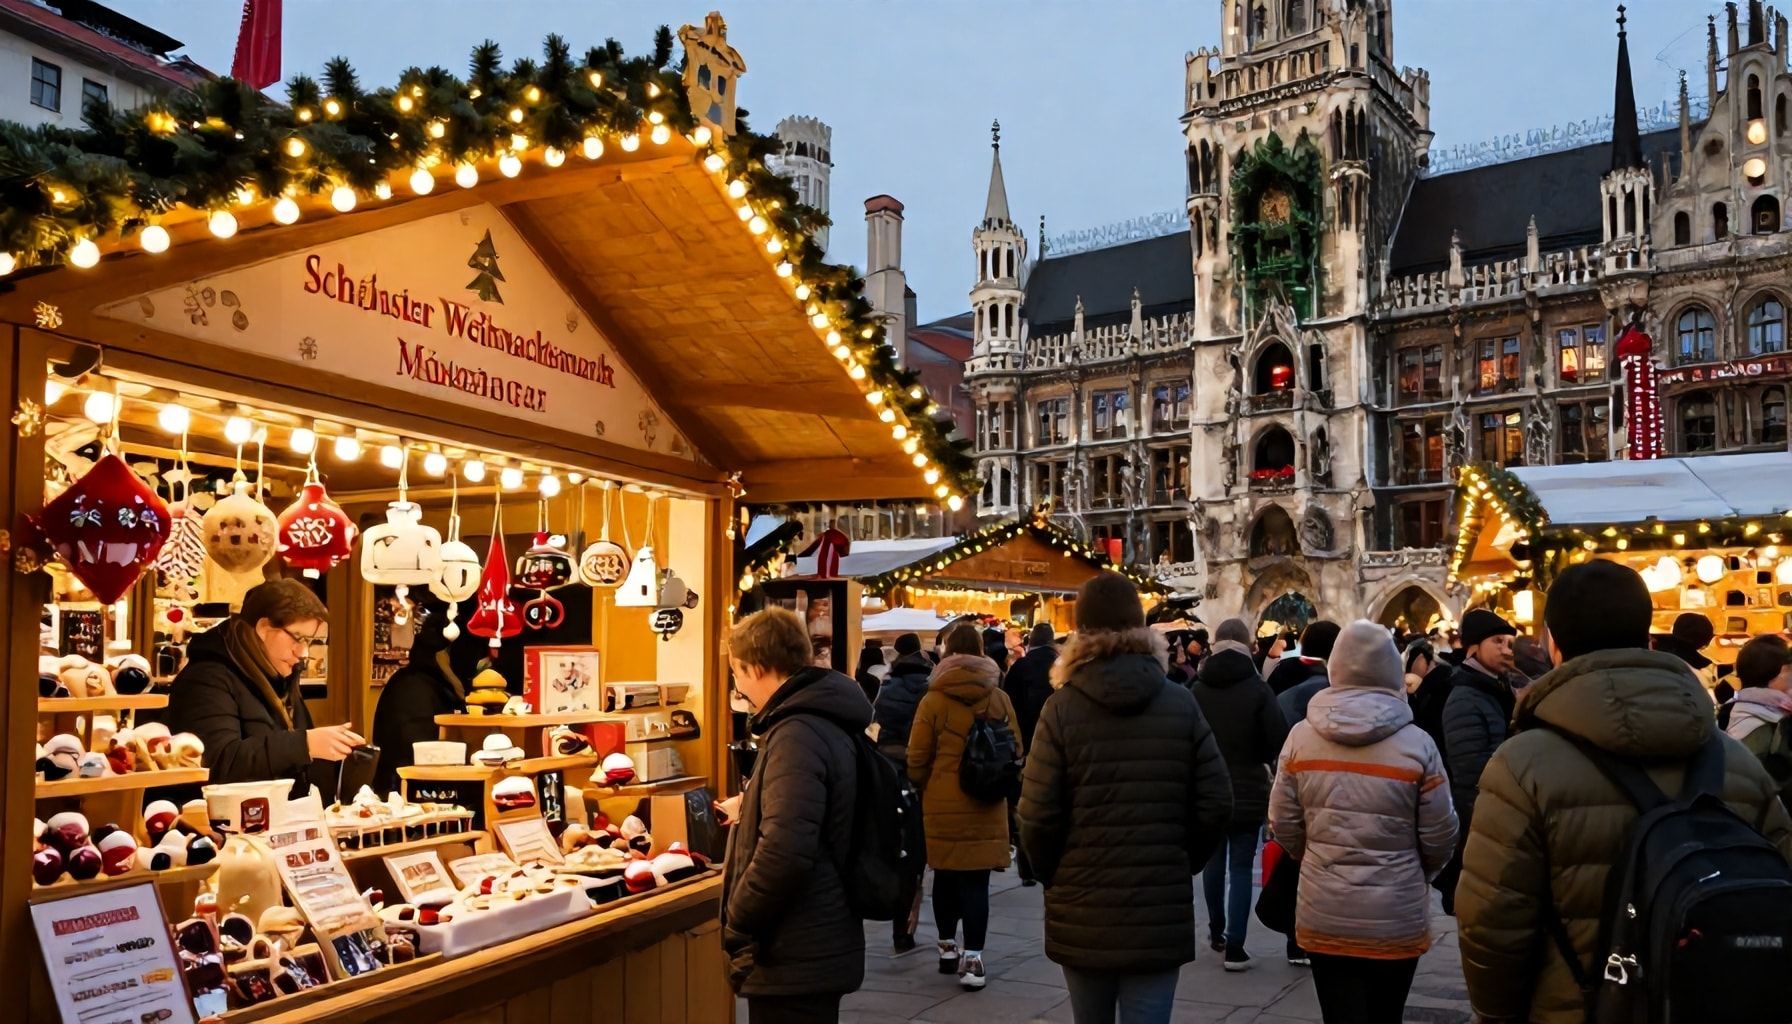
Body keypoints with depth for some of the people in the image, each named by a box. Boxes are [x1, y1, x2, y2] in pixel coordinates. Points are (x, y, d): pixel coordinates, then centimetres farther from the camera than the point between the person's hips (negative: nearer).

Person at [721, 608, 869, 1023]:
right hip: (816, 949, 10)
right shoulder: (824, 721, 12)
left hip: (795, 960, -10)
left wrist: (736, 923, -18)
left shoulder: (796, 735, -21)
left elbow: (784, 852, -30)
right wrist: (751, 813, 20)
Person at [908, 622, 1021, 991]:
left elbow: (917, 759, -3)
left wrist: (926, 788, 15)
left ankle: (947, 947, 27)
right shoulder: (1000, 699, -1)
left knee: (945, 875, 15)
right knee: (976, 881, 2)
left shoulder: (934, 700, -6)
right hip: (986, 805, 0)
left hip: (942, 805, 0)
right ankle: (972, 959, -2)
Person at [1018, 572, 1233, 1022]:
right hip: (1161, 911, 0)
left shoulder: (1063, 707, -8)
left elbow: (1038, 815, -11)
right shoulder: (1181, 705, -2)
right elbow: (1216, 804, -3)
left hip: (1082, 912, 0)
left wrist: (1052, 875, 8)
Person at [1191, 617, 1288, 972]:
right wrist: (1254, 759, 4)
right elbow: (1279, 740, -16)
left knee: (1213, 860, 18)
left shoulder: (1197, 689, -5)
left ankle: (1216, 930, 32)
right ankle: (1234, 946, -2)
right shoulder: (1257, 689, -11)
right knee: (1241, 868, 1)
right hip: (1248, 790, -3)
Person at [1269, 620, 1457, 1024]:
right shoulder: (1417, 744, -10)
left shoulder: (1301, 737, -6)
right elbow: (1440, 838, -4)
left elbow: (1284, 825, -1)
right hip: (1396, 920, -1)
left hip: (1323, 917, 1)